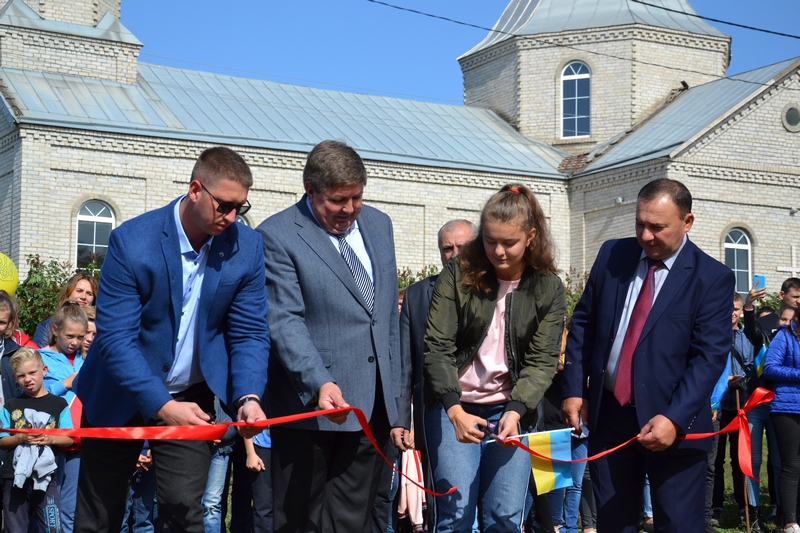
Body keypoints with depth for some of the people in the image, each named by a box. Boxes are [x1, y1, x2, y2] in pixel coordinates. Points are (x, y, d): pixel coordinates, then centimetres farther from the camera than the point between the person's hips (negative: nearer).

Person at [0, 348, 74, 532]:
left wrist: (51, 439, -18)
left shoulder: (58, 404, 4)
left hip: (45, 476, -2)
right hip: (15, 476, 2)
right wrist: (20, 438, -15)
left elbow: (69, 439, 1)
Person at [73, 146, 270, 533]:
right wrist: (162, 406, -31)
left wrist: (248, 396, -24)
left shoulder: (247, 247, -10)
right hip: (121, 398, -1)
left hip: (191, 398, 1)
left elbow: (249, 334, -6)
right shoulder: (131, 241, -19)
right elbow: (115, 338, -22)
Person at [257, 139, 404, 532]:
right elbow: (285, 322, -15)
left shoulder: (379, 225, 13)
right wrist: (320, 383, -28)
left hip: (373, 407, 5)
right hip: (311, 406, -5)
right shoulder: (277, 235, -7)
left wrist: (396, 389, 17)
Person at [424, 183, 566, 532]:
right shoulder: (458, 275, -6)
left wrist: (515, 411, -22)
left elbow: (542, 360, -5)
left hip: (512, 409, 1)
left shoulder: (548, 289, -2)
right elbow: (437, 346, -10)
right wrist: (455, 410, -24)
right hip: (453, 405, -1)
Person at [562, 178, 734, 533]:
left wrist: (674, 419, -23)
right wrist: (574, 389, 4)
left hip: (673, 423, -3)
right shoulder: (612, 254, 5)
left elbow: (710, 356, -13)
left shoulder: (712, 278, -7)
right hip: (608, 414, 4)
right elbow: (582, 323, 11)